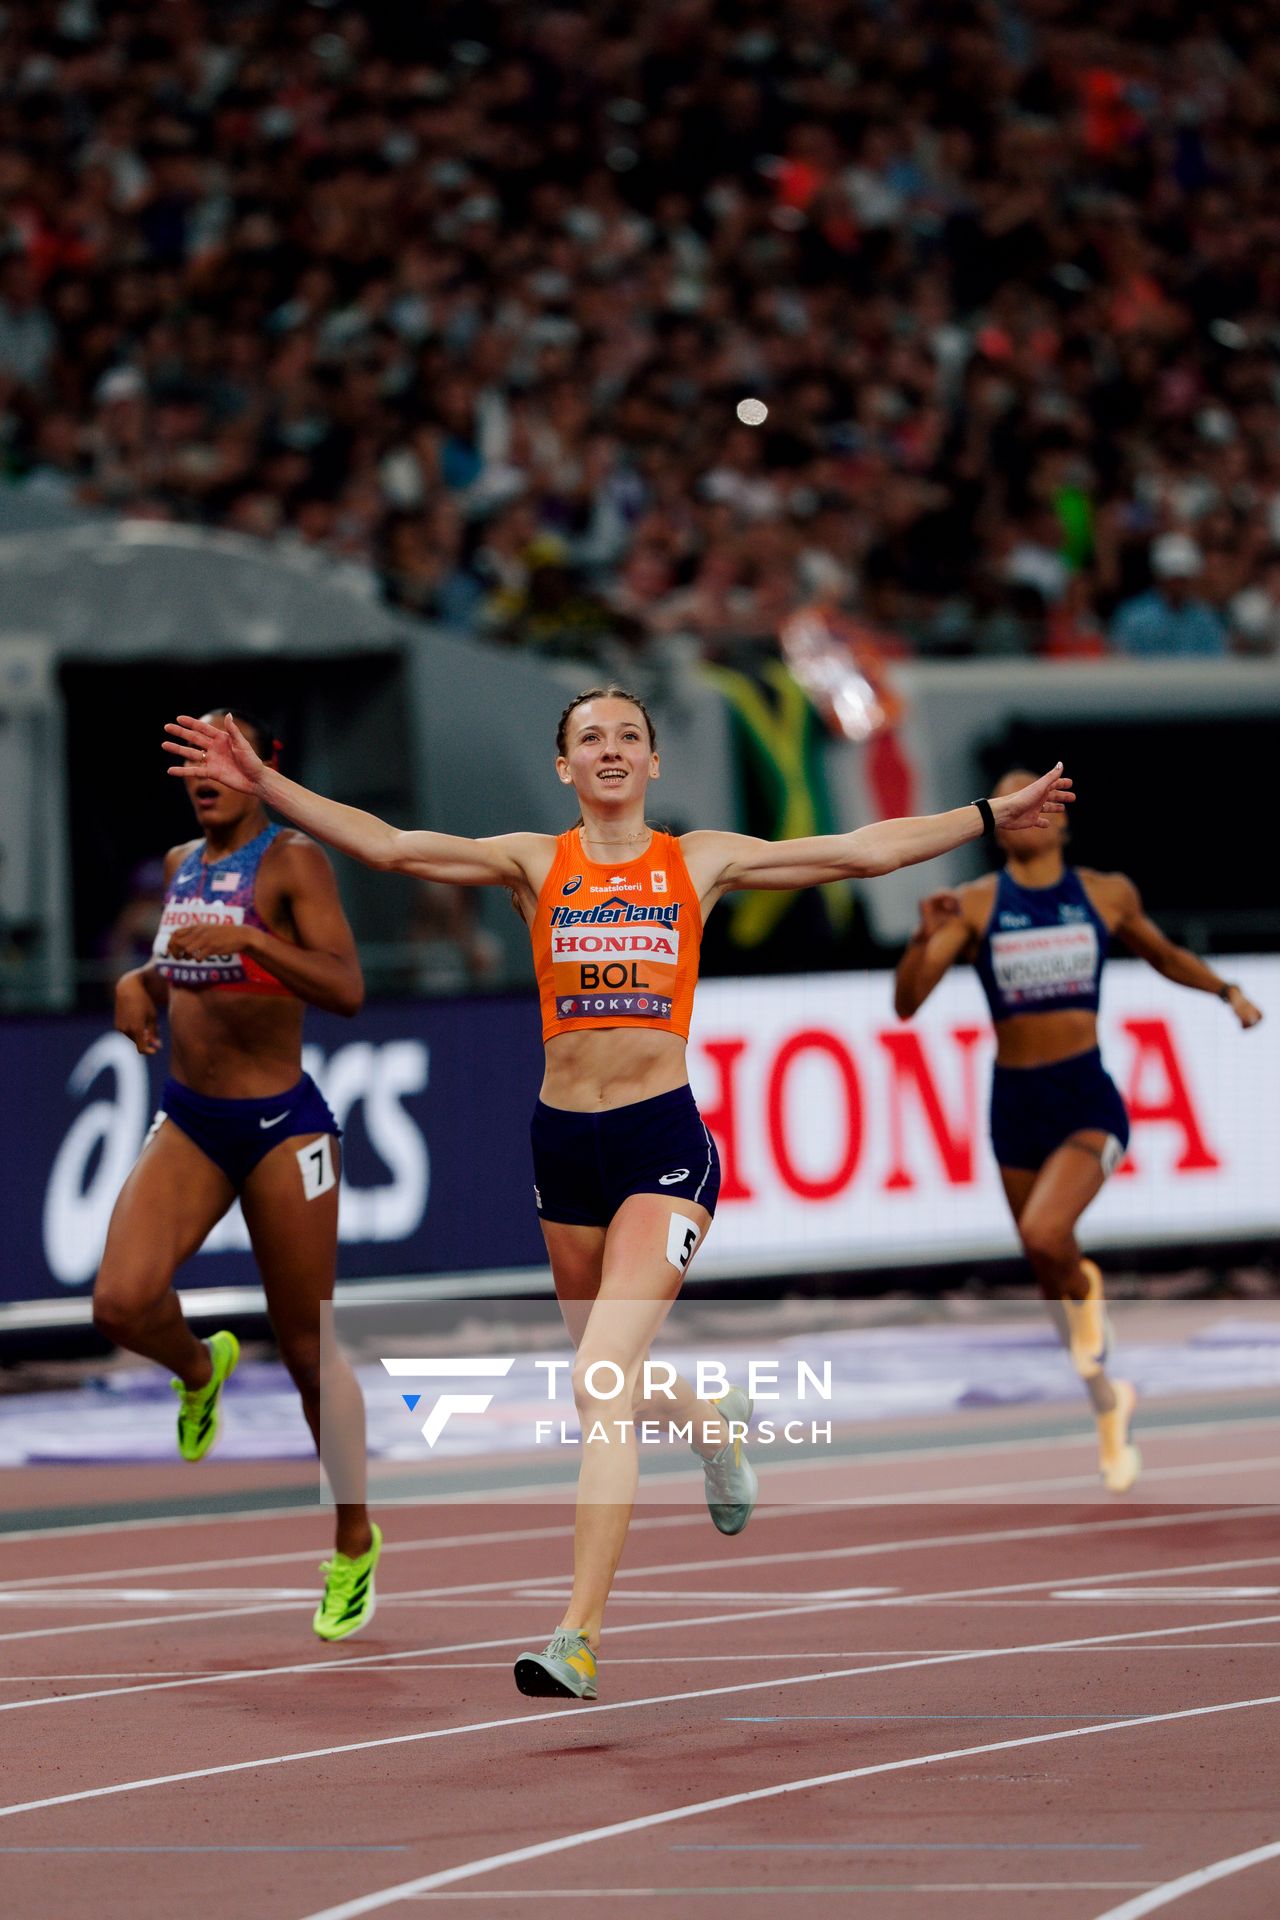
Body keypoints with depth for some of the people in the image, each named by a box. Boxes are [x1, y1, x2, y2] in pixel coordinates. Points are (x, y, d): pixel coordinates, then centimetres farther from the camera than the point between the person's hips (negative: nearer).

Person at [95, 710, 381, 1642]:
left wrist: (244, 938, -33)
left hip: (280, 1125, -5)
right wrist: (140, 983, 7)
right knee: (123, 1301, -19)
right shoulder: (181, 864, 10)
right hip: (188, 1120, 5)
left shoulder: (293, 860, -10)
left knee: (308, 1350, 3)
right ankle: (199, 1369, 17)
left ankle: (355, 1542, 20)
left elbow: (345, 987, -22)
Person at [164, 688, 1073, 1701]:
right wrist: (264, 784, -11)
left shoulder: (700, 861, 5)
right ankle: (719, 1417, 56)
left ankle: (580, 1635, -18)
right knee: (610, 1375, 19)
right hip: (564, 1139, 3)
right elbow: (389, 846, -2)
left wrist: (992, 815, 6)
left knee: (602, 1384, -17)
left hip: (663, 1137, -3)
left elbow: (864, 851, 7)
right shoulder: (536, 862, 6)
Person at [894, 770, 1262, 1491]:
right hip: (1016, 1106, 2)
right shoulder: (974, 905, -3)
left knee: (1044, 1234, -30)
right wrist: (927, 938, -28)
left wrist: (1227, 990, 7)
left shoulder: (1107, 894, 1)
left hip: (1088, 1102, -2)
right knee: (1051, 1274, 13)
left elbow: (1163, 953, 21)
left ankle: (1086, 1292, 5)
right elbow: (906, 1003, -11)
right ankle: (1110, 1403, 37)